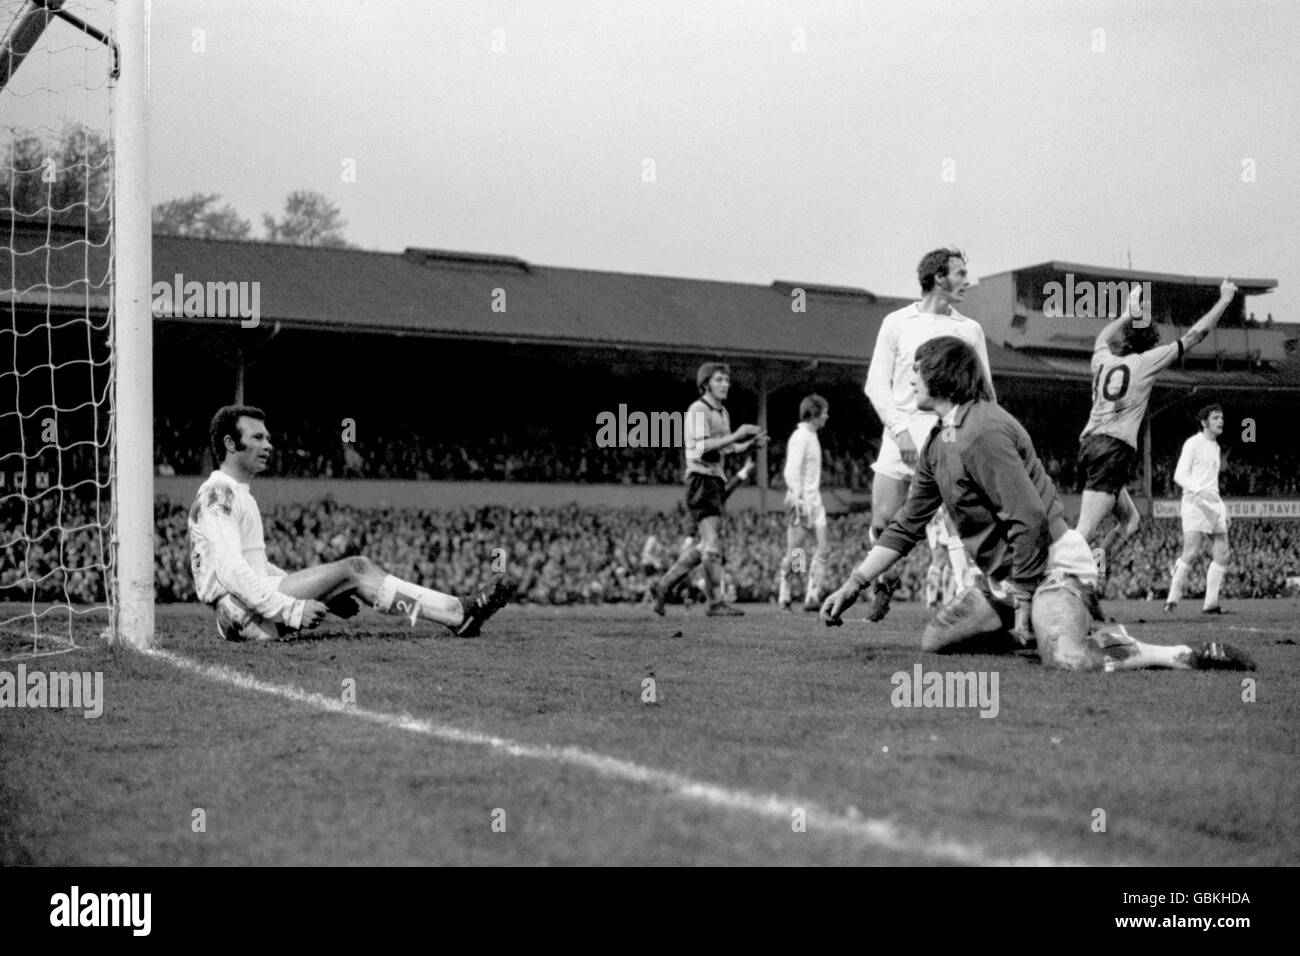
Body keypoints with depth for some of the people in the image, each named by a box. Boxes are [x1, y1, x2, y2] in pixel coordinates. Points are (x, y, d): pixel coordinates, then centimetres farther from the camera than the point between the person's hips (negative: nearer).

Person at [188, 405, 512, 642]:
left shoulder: (240, 495, 23)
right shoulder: (218, 494, -10)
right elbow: (230, 570, -22)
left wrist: (322, 593, 17)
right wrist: (289, 609, -26)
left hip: (255, 605, 9)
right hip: (240, 613, -9)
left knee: (356, 573, 0)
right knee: (352, 570, -16)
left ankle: (459, 613, -9)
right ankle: (460, 614, -16)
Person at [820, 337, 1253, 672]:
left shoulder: (982, 432, -19)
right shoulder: (937, 442, 12)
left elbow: (1029, 520, -25)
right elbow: (907, 526, 19)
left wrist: (1022, 603, -20)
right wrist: (853, 586, 15)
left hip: (1051, 565, -10)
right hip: (1003, 575, 10)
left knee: (1069, 658, -34)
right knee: (935, 640, 11)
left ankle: (1188, 656, -17)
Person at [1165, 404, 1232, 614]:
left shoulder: (1215, 447, 21)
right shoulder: (1193, 443, -3)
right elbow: (1179, 475, -11)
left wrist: (1223, 508, 23)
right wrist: (1200, 491, -27)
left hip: (1214, 503, 8)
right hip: (1195, 502, -8)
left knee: (1222, 554, 0)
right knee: (1191, 553, -16)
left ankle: (1211, 603, 2)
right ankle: (1172, 598, -7)